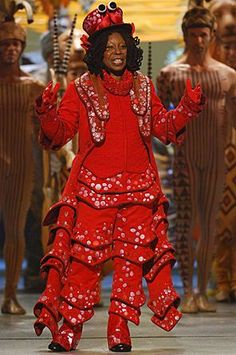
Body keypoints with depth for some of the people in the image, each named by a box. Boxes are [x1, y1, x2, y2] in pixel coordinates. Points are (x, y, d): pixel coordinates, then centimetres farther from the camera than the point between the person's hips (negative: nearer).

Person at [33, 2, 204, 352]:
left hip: (138, 186, 3)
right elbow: (60, 132, -1)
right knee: (85, 255, -4)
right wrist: (48, 114, -20)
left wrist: (188, 107, 3)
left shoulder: (143, 86, 11)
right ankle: (69, 327, 5)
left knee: (132, 256, 2)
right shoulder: (81, 89, 2)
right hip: (93, 186, -3)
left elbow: (164, 126, 17)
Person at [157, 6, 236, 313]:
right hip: (185, 157, -2)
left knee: (209, 224, 4)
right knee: (185, 221, -9)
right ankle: (188, 293, -9)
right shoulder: (170, 74, 4)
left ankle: (203, 293, 10)